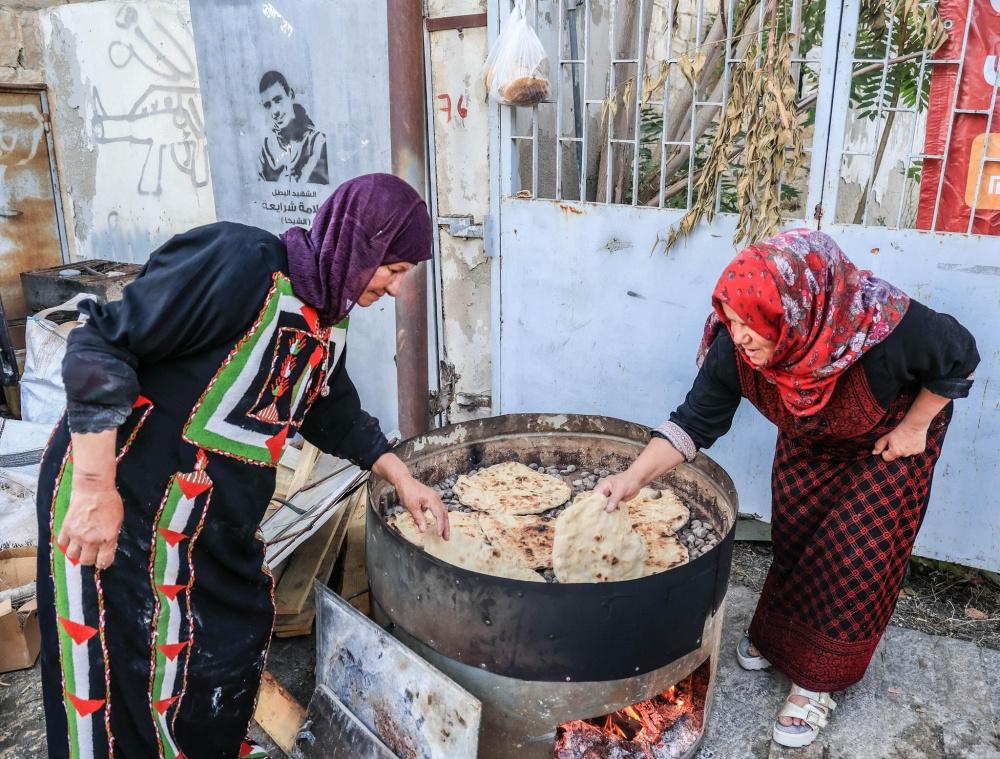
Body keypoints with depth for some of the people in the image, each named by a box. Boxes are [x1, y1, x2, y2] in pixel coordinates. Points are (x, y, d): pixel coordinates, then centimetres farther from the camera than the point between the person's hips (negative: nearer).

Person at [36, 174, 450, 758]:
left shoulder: (328, 320, 4)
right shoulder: (239, 263, -25)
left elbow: (338, 416, 19)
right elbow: (100, 351, -25)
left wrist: (402, 479, 17)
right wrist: (95, 488, -25)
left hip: (218, 520, 9)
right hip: (120, 506, -8)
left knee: (233, 649, 20)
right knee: (124, 679, 5)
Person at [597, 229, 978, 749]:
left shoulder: (884, 326, -43)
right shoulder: (733, 349, -33)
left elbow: (959, 355, -22)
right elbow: (696, 422, -25)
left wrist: (914, 427, -16)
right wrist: (635, 476, -36)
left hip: (889, 442, -3)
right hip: (808, 441, 3)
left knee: (855, 556, -3)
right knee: (792, 539, 12)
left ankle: (817, 681, 15)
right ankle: (777, 632, 39)